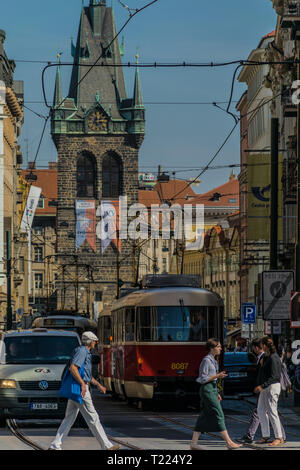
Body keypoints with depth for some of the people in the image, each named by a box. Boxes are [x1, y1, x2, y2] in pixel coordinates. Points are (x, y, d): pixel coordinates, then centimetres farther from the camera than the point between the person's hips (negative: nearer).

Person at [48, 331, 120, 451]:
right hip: (80, 389, -10)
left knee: (69, 419, 7)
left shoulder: (85, 352, 22)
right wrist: (83, 384, -25)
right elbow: (72, 368, -24)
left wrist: (98, 385, 35)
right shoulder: (82, 351, -11)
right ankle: (106, 446, 0)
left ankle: (55, 446, 2)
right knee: (92, 418, -5)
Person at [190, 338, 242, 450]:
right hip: (207, 390, -10)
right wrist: (217, 376, -21)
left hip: (212, 389, 10)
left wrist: (216, 393, 21)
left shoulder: (212, 360, 16)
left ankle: (193, 443, 9)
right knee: (219, 416, -8)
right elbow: (203, 379, -15)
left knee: (204, 418, 8)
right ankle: (229, 443, -7)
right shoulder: (206, 360, -13)